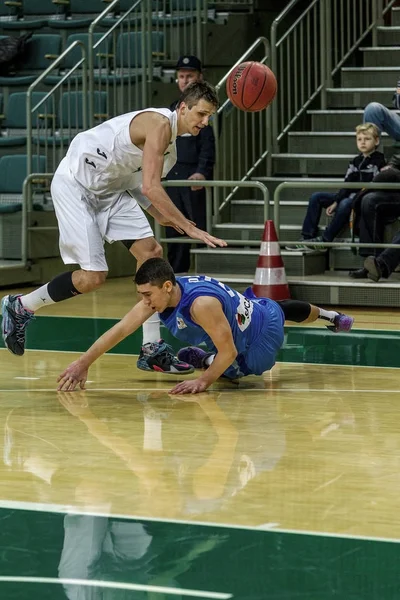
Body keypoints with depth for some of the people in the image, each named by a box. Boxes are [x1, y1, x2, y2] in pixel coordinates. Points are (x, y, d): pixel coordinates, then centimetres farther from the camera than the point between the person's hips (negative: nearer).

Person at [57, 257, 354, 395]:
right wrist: (83, 363, -30)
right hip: (250, 309, 9)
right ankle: (327, 315, 64)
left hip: (265, 331, -9)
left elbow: (228, 352, -40)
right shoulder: (158, 294, -24)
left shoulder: (201, 304, -48)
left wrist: (204, 381, -47)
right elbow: (120, 330, -24)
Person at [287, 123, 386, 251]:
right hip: (350, 196, 8)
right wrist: (336, 201, -2)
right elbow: (346, 185, 11)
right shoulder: (356, 161, 14)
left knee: (346, 204, -39)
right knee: (316, 197, -2)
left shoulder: (379, 161, -7)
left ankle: (324, 240, -32)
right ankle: (307, 238, -10)